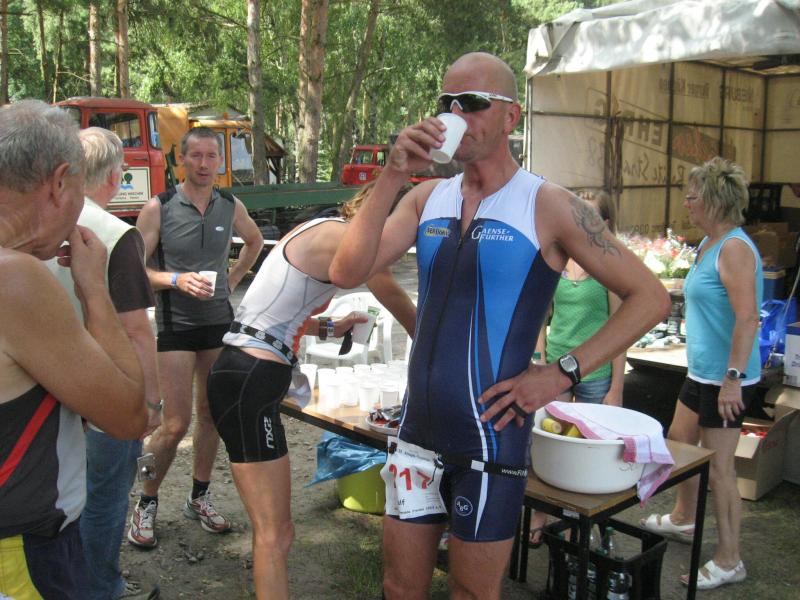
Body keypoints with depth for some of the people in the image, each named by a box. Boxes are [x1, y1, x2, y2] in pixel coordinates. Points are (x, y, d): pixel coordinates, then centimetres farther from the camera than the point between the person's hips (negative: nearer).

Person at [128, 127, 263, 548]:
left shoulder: (231, 207, 3)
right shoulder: (159, 208, -8)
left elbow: (255, 241, 23)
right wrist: (177, 280, -23)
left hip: (220, 323, 4)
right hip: (176, 325, -4)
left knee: (211, 414, 11)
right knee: (176, 423, -5)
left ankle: (199, 498, 27)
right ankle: (146, 502, 16)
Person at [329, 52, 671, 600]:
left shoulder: (548, 206, -8)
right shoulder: (427, 197, 5)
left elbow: (650, 297, -7)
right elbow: (347, 273, -6)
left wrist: (563, 373, -14)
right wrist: (393, 175, -14)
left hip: (491, 436, -4)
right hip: (418, 428, 5)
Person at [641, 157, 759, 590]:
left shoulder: (734, 248, -19)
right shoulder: (709, 243, 11)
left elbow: (748, 319, -26)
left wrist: (733, 377, -28)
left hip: (726, 380, -10)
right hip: (702, 372, 10)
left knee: (718, 467, -1)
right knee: (678, 441, 23)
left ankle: (729, 561, 14)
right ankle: (682, 519, 44)